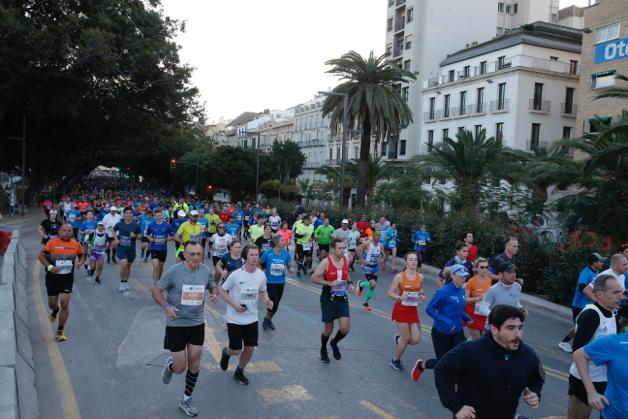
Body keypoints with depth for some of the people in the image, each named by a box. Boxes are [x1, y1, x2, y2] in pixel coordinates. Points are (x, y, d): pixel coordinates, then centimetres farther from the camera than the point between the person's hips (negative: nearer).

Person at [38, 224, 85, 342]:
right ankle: (55, 310, 55)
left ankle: (60, 331, 6)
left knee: (64, 304, -9)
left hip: (67, 278, 0)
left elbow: (82, 256, 13)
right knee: (52, 304, 15)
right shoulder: (52, 242, -9)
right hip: (52, 277, 0)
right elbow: (41, 256, -5)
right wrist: (50, 267, -20)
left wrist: (80, 263, -9)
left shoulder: (76, 244, -2)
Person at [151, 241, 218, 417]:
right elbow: (155, 290, -9)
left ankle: (186, 400, 30)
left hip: (197, 324, 4)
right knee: (180, 368, 2)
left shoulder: (206, 271, -5)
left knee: (194, 364, 9)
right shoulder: (174, 271, -17)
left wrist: (215, 294, -10)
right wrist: (166, 306, -26)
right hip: (176, 325, -3)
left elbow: (213, 287, 13)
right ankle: (170, 364, 40)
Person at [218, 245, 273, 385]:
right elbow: (221, 290, -8)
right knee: (236, 350, 3)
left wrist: (266, 301, -8)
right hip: (234, 319, -4)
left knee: (250, 348, 5)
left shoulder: (261, 275, -5)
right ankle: (226, 353, 41)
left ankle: (239, 372, 31)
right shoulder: (236, 275, -18)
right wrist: (234, 305, -19)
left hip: (252, 318, 4)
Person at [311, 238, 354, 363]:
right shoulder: (326, 262, -14)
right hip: (328, 299, -4)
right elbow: (314, 278, -12)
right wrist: (330, 283, -21)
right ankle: (323, 350, 37)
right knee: (328, 329, 8)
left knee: (345, 328, -6)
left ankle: (334, 343, 27)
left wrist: (350, 283, 1)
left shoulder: (346, 260, 1)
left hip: (342, 299, 4)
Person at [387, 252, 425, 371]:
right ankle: (395, 360, 25)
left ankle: (399, 338, 31)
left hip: (413, 311, 4)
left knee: (416, 340, -2)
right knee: (406, 339, 0)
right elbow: (390, 293, -8)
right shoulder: (399, 277, -12)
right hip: (401, 310, -4)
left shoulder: (420, 277, 0)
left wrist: (422, 296, -3)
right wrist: (400, 298, -26)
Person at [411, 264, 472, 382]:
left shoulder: (462, 290, 0)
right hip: (441, 332, -6)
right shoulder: (443, 291, -21)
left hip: (457, 332, 6)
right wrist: (445, 321, -28)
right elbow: (429, 309, -19)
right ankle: (421, 365, 36)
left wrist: (466, 317, -1)